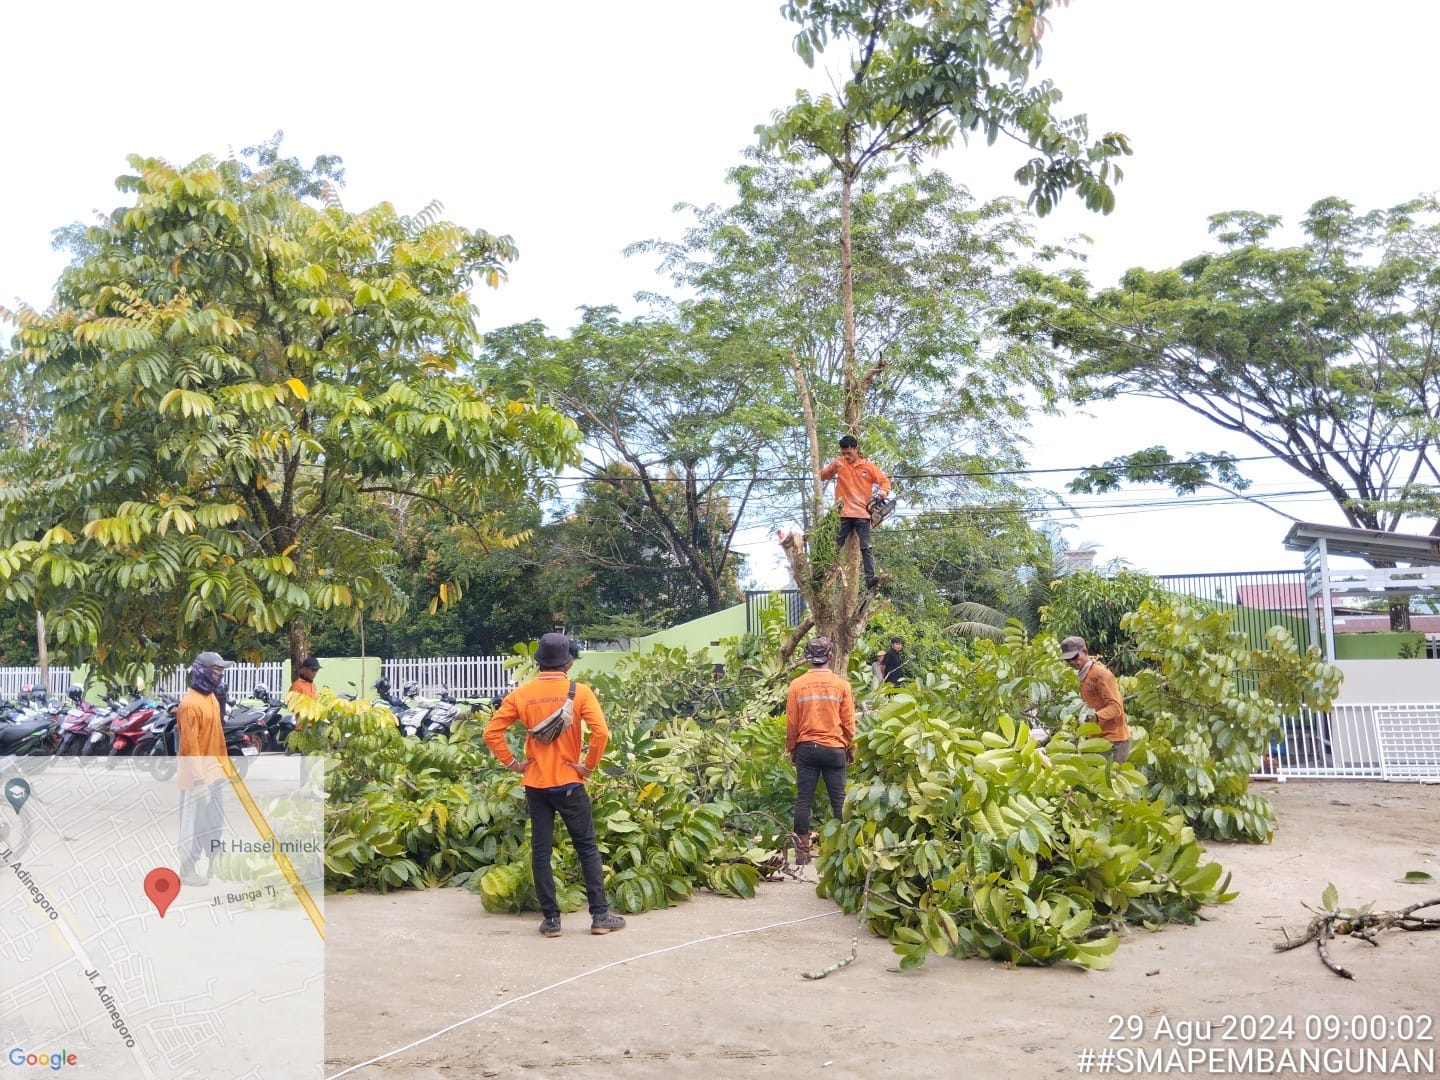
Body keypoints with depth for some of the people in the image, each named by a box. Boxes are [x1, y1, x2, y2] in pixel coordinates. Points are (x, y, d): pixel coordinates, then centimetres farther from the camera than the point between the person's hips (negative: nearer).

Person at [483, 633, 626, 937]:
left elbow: (491, 732, -4)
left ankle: (550, 919, 10)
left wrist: (512, 762, 4)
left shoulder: (521, 693, 0)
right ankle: (600, 915, 9)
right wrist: (589, 765, -7)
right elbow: (600, 732, -18)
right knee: (587, 848, 7)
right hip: (569, 782, -2)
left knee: (541, 851, 8)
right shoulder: (579, 691, -7)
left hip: (535, 784, 2)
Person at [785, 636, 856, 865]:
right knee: (838, 800, 6)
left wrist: (791, 749, 15)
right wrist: (851, 748, 13)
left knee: (803, 800, 5)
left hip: (806, 749, 1)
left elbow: (791, 723, 2)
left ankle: (802, 851, 7)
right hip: (834, 749, -1)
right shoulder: (841, 684, -4)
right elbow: (849, 721, 0)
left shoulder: (797, 685, -2)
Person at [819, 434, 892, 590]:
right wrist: (832, 467, -16)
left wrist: (884, 491, -18)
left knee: (865, 548, -7)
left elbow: (885, 481, 4)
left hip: (862, 514, -1)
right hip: (843, 514, 1)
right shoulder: (839, 463, 6)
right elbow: (822, 476, 4)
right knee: (836, 547, 4)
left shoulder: (869, 466, 4)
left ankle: (870, 578, -13)